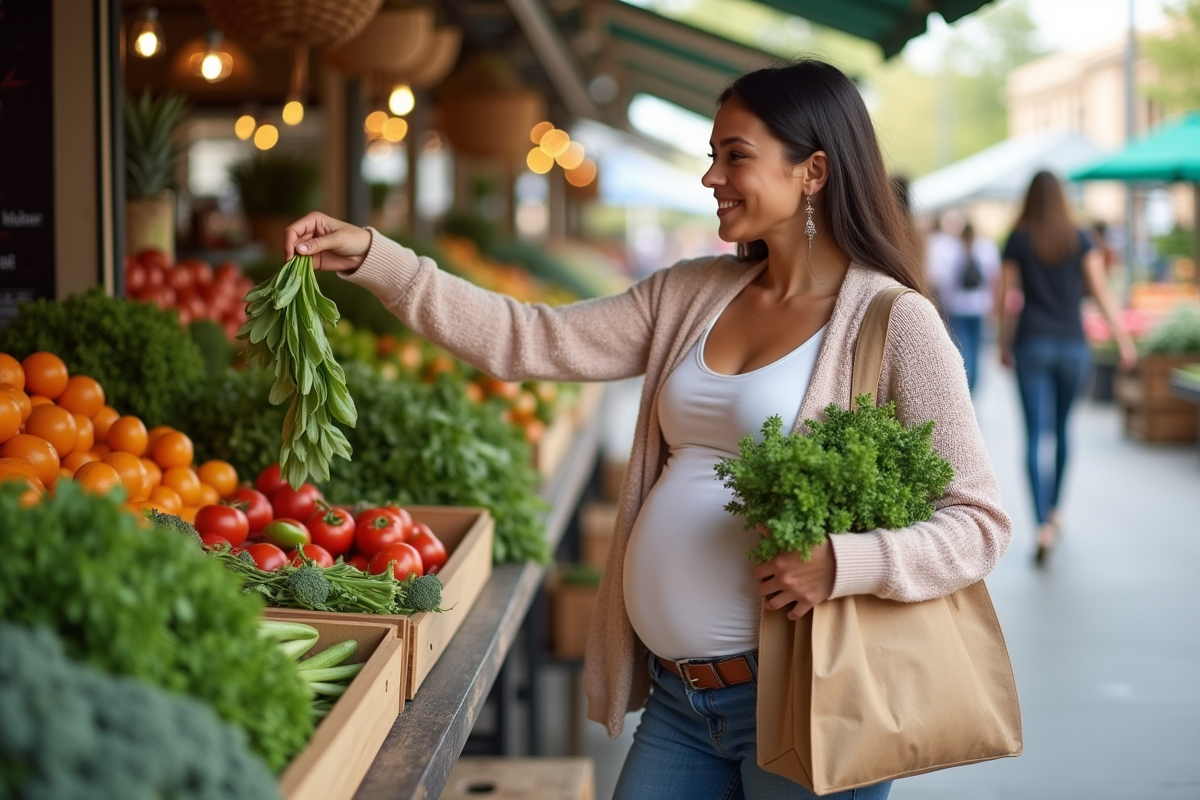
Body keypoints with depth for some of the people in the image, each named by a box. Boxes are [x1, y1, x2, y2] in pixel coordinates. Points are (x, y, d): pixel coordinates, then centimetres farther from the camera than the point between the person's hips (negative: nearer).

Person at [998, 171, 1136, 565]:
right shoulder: (1082, 240, 2)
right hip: (1073, 344, 2)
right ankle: (1054, 508, 32)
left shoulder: (1017, 240, 0)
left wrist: (1004, 345, 13)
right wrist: (1124, 339, 3)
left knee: (1034, 436, -5)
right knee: (1062, 430, 19)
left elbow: (1006, 299, 1)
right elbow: (1101, 293, -1)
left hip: (1032, 344, -2)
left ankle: (1044, 525, -18)